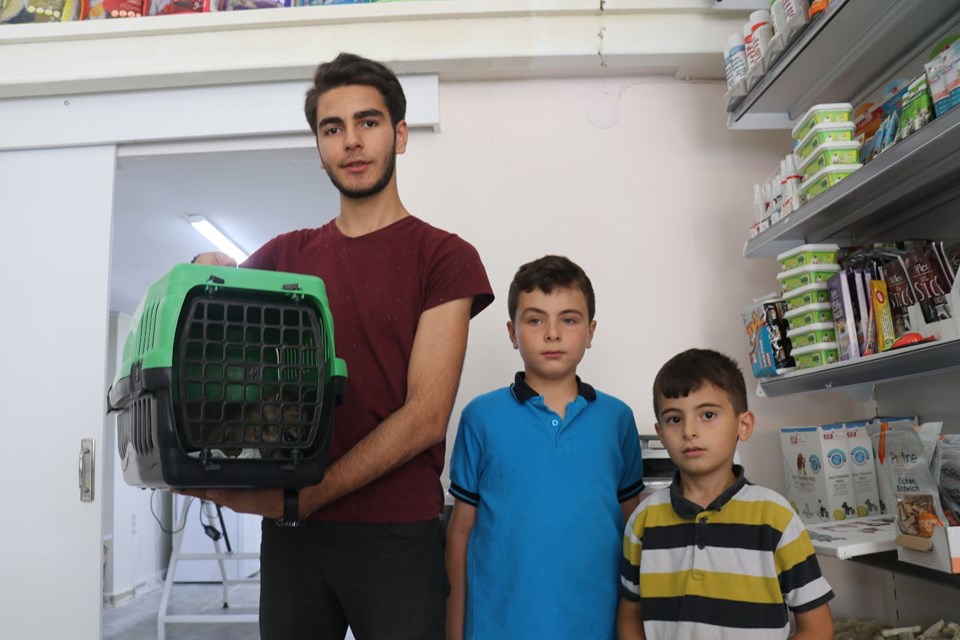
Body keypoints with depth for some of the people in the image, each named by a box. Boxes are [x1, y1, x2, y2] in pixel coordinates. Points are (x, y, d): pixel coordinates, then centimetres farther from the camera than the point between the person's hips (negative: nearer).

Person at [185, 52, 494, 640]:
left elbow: (426, 416, -11)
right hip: (290, 530, 4)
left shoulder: (443, 256, -4)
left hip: (396, 531, -3)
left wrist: (306, 496, -14)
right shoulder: (287, 255, 9)